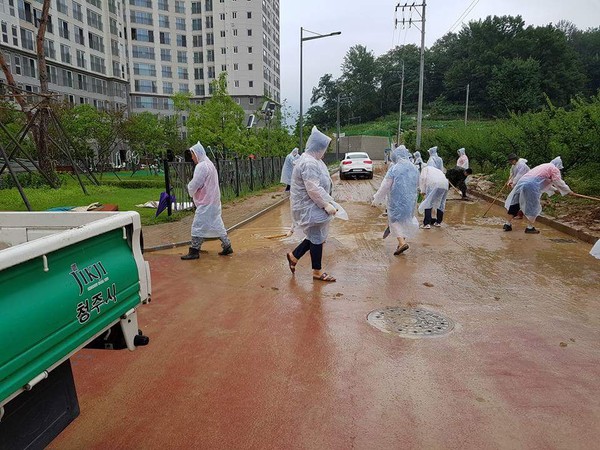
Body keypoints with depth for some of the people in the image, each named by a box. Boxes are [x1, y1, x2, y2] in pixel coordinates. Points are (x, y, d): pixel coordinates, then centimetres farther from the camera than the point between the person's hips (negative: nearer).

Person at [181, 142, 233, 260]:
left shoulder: (201, 167, -16)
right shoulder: (210, 164, 14)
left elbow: (194, 185, -18)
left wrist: (190, 190, 3)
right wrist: (192, 189, 10)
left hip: (205, 202, -10)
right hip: (214, 201, 10)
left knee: (198, 226, -4)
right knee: (216, 224, 15)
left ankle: (194, 251, 1)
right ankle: (227, 246, 19)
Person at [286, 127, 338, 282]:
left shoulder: (312, 160, 12)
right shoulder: (309, 163, -23)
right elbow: (314, 189, -29)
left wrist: (328, 201, 18)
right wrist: (326, 204, -23)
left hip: (313, 206, 10)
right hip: (310, 208, -10)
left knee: (316, 236, 17)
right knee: (317, 238, 2)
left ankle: (294, 256, 29)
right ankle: (317, 272, 18)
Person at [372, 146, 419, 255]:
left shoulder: (394, 169, -16)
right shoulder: (414, 168, 2)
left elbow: (385, 186, -14)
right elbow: (417, 184, 14)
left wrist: (376, 199, -6)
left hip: (397, 200, -5)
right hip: (410, 200, 6)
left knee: (395, 220, 5)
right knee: (406, 218, 20)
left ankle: (402, 242, -11)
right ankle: (402, 241, 28)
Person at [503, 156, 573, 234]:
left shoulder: (543, 166, 33)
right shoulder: (554, 169, 8)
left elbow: (545, 183, 43)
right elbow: (559, 182, 6)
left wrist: (555, 189, 50)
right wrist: (568, 191, 19)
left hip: (522, 182, 8)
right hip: (531, 186, -8)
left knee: (514, 204, 11)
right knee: (533, 207, 4)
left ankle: (508, 224, 16)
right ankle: (530, 227, 7)